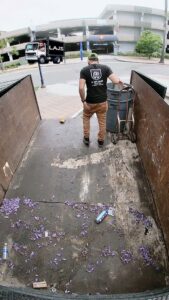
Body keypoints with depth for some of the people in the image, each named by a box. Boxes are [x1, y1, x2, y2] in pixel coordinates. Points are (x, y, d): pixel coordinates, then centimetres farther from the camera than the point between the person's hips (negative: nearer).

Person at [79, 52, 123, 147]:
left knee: (86, 118, 25)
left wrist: (83, 100, -5)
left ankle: (86, 139, 31)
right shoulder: (105, 68, -1)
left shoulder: (84, 70, -5)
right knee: (102, 121, 18)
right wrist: (120, 81, 12)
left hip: (90, 102, -1)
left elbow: (81, 88, -17)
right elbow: (116, 81, -10)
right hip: (103, 101, 1)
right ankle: (101, 141, 33)